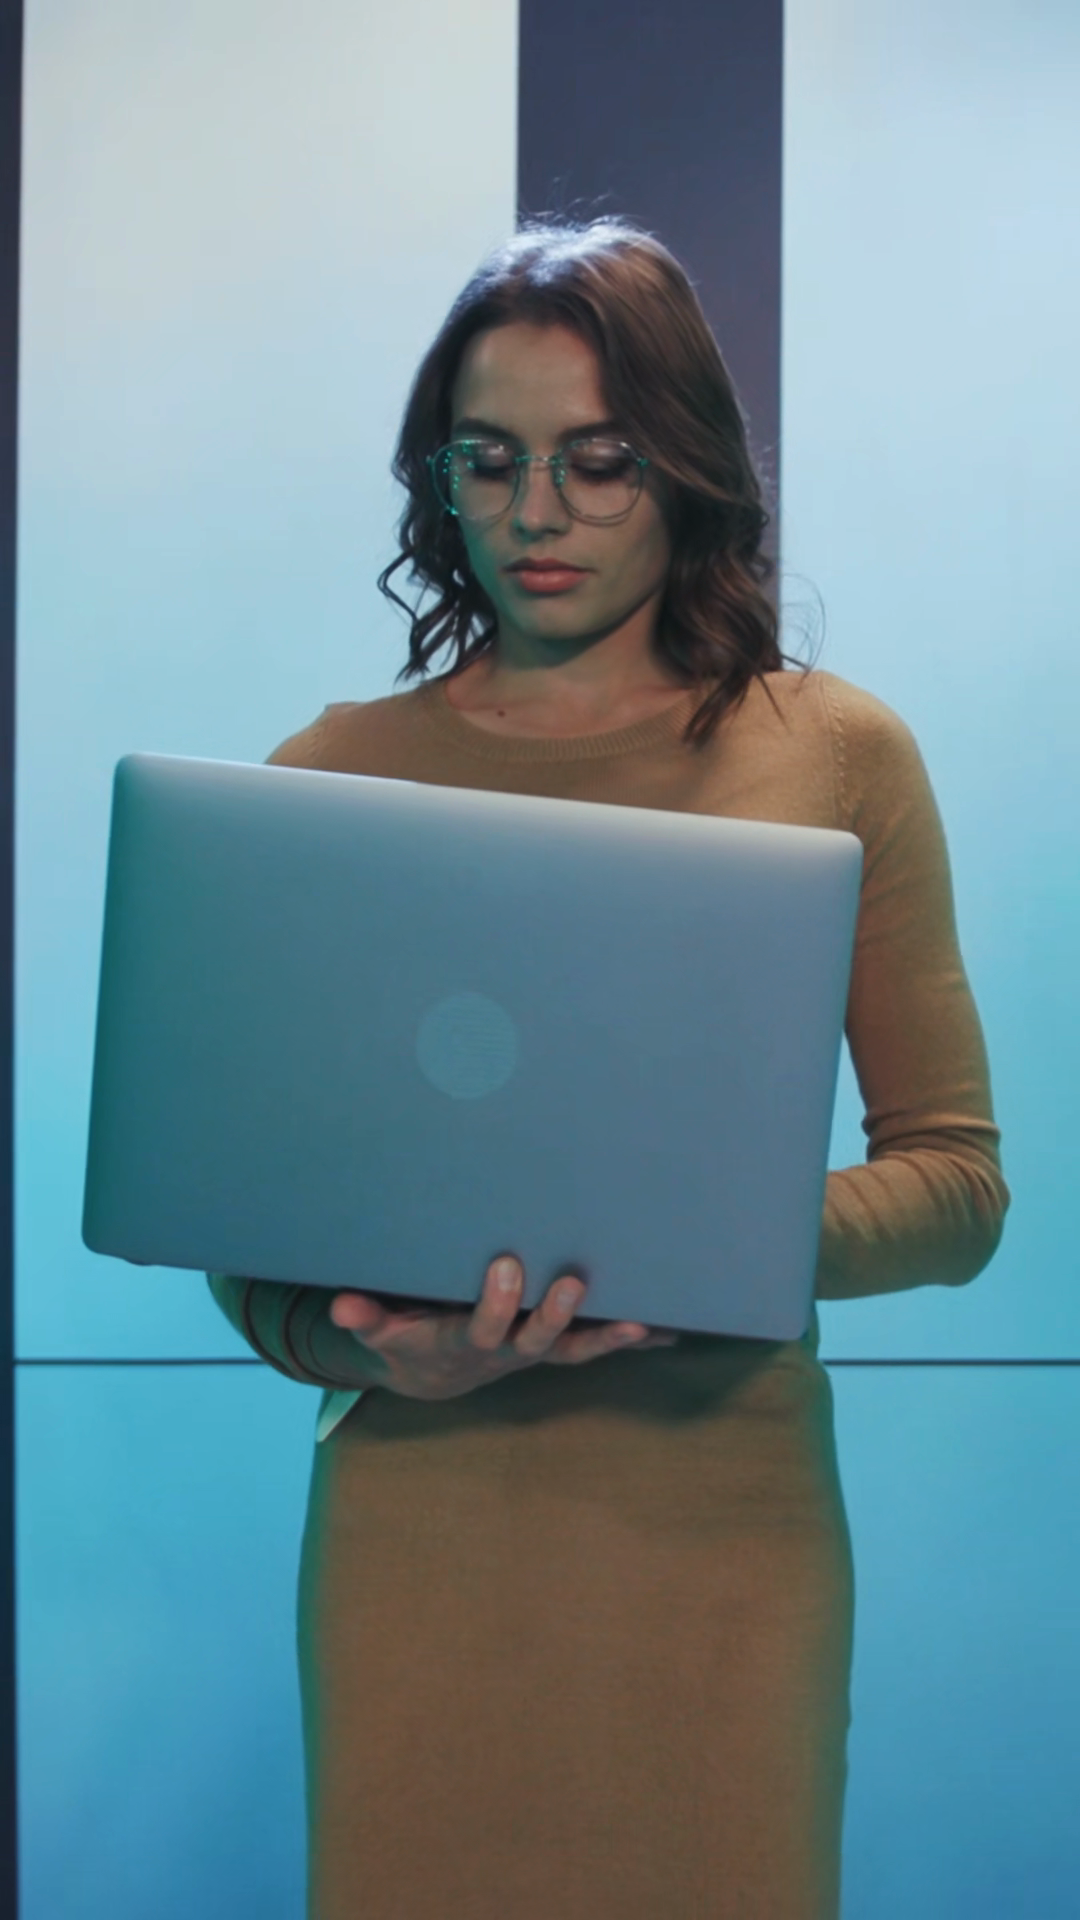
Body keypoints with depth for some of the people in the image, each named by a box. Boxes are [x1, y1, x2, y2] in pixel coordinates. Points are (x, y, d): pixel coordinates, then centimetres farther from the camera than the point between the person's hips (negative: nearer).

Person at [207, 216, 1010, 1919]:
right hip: (420, 1523, 1)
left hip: (723, 1527, 0)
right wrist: (363, 1343, -16)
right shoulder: (332, 777, 4)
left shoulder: (838, 755, 2)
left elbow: (956, 1181, 2)